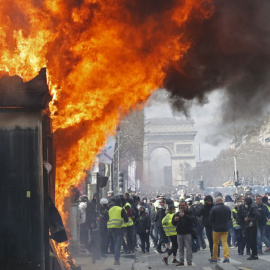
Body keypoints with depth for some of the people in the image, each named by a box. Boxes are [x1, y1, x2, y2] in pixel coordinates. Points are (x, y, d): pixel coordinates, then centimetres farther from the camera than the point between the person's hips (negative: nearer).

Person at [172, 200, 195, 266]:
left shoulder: (189, 212, 2)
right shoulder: (177, 214, 14)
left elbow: (192, 219, -17)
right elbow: (174, 224, 13)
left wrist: (184, 215, -30)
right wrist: (175, 220, -11)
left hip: (187, 233, -4)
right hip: (179, 233, 4)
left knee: (188, 248, -6)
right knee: (180, 248, 7)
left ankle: (189, 261, -2)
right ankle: (181, 261, 11)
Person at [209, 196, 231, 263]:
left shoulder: (214, 209, -13)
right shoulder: (228, 208, 2)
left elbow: (211, 219, -7)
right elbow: (229, 219, 13)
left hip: (216, 228, -3)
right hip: (225, 228, 3)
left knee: (215, 243, 8)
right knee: (225, 242, 2)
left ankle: (214, 258, 15)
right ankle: (226, 257, -11)